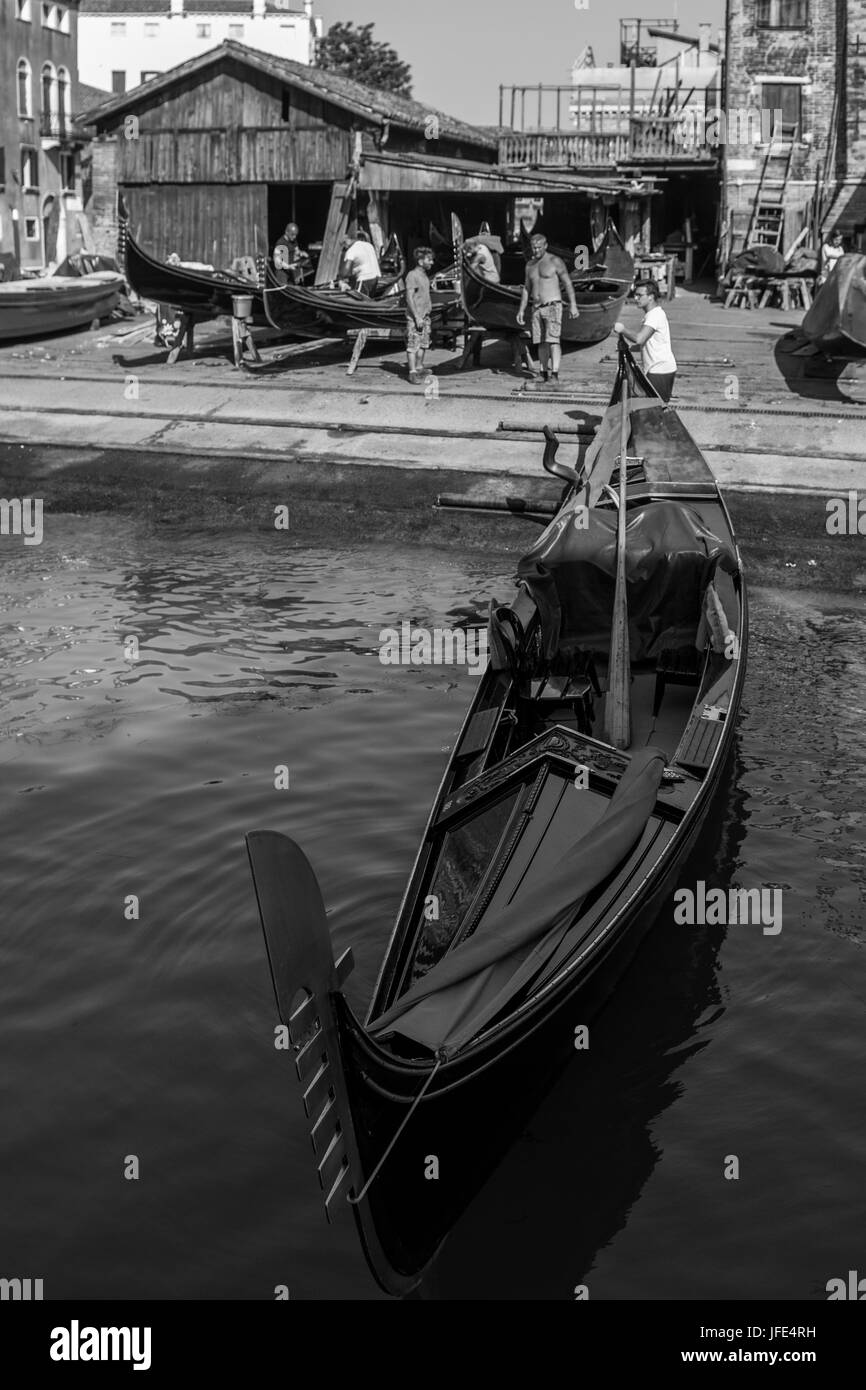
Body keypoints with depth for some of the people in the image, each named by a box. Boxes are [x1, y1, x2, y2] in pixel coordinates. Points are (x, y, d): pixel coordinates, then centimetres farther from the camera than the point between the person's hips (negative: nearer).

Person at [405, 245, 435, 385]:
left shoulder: (425, 275, 14)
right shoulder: (412, 275, -13)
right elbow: (409, 298, -17)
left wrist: (430, 310, 18)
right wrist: (417, 317, -20)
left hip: (425, 316, 9)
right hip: (415, 317, -9)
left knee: (423, 344, 12)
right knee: (413, 345, -5)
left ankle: (419, 369, 22)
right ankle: (413, 373, -3)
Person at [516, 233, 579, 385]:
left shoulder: (555, 262, -4)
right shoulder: (530, 265, 14)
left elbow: (567, 283, -5)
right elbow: (526, 289, 20)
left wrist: (573, 304, -13)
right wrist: (521, 310, 15)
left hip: (552, 306, -6)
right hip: (536, 308, 6)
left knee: (553, 340, -15)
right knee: (541, 343, 5)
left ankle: (555, 374, -20)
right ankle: (545, 373, 12)